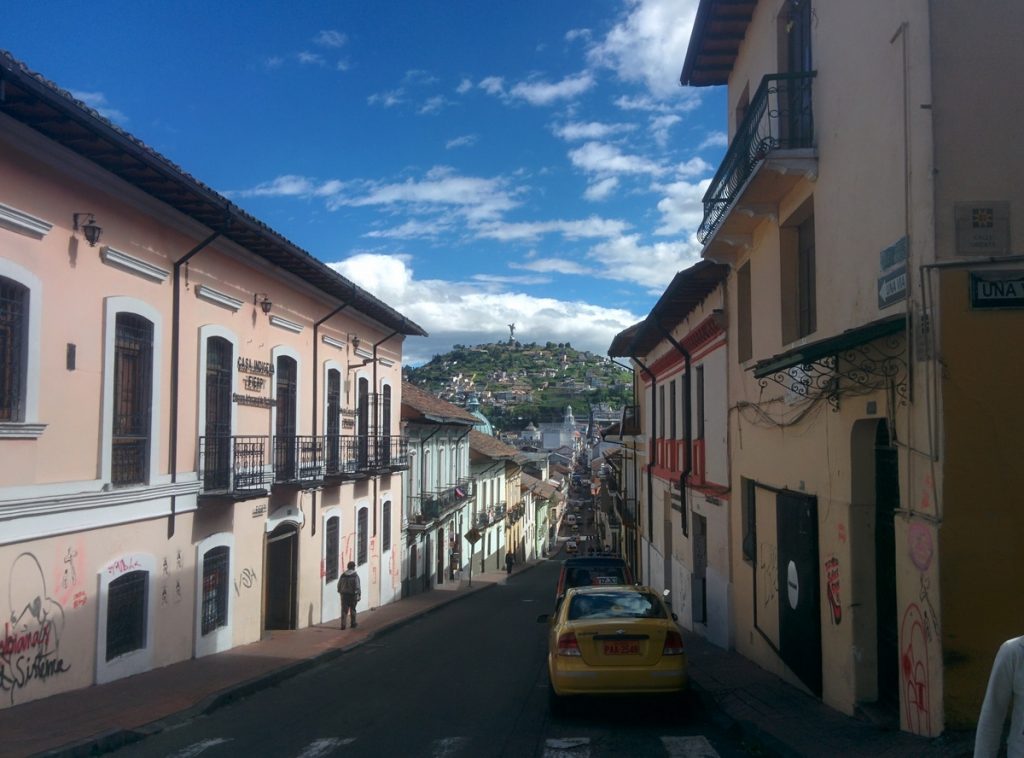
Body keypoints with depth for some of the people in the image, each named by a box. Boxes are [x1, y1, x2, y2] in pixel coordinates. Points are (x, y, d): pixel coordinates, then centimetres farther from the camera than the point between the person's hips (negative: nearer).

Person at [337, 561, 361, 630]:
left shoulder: (343, 575, 3)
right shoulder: (355, 576, -11)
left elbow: (339, 585, 8)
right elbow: (357, 586, -13)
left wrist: (341, 592, 20)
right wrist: (359, 595, -6)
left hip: (344, 595, 2)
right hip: (352, 595, -2)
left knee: (344, 610, 4)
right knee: (352, 610, 14)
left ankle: (343, 624, -6)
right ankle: (353, 623, 24)